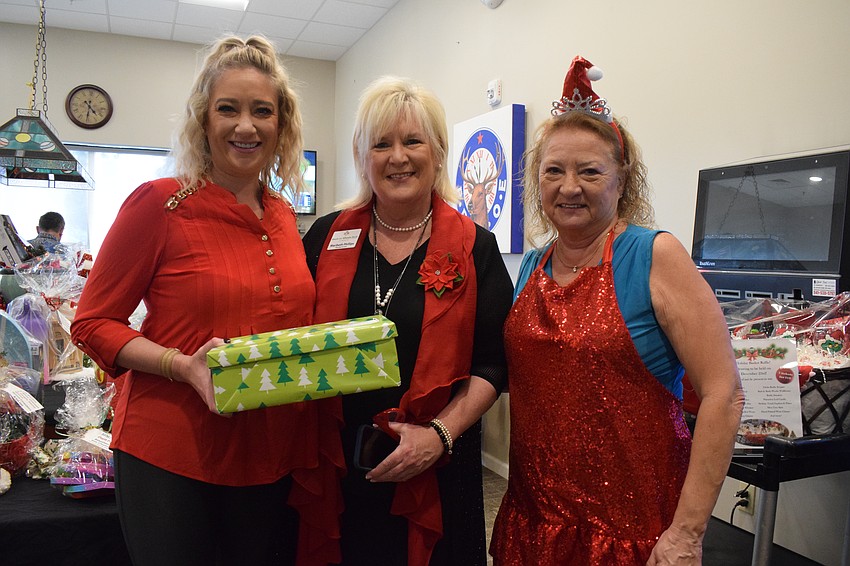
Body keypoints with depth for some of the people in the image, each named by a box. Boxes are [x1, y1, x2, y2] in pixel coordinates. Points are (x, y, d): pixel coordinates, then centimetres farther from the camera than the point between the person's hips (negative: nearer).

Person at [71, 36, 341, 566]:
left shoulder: (284, 217, 5)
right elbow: (93, 323, -7)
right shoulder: (161, 203, -10)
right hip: (172, 458, -4)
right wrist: (184, 366, -21)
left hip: (272, 457, 5)